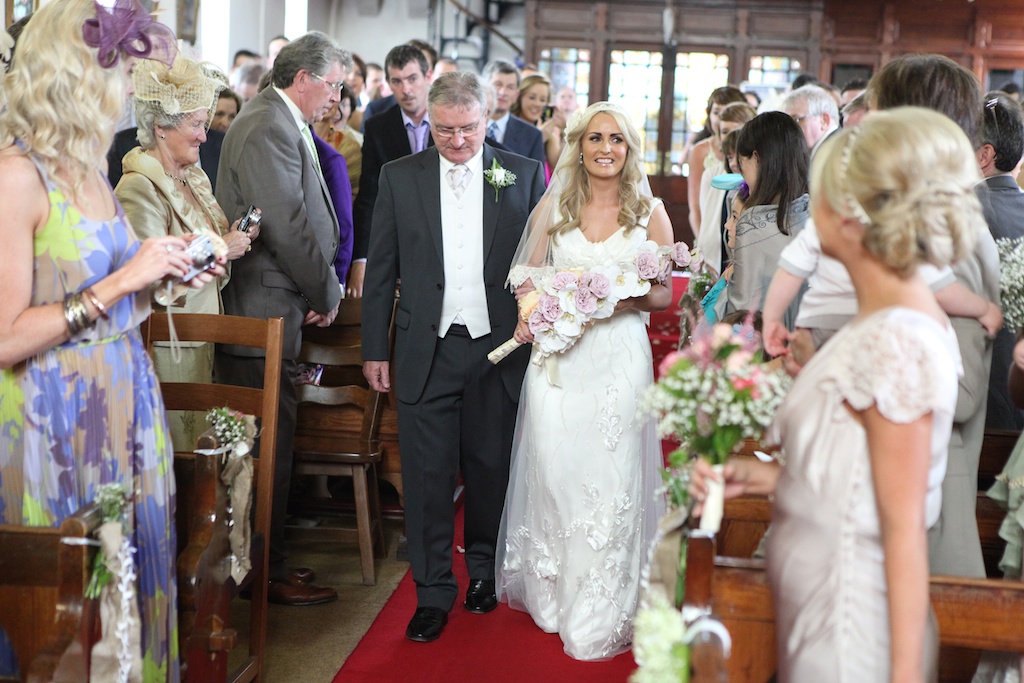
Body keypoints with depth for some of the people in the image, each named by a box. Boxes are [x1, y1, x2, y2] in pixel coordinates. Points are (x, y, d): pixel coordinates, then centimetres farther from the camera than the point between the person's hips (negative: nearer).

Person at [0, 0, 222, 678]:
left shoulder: (90, 168, 8)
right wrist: (122, 280, -20)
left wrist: (167, 272, 3)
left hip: (126, 399, 8)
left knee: (138, 565, 16)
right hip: (59, 413, -8)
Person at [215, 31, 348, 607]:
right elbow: (289, 225, -21)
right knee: (270, 444, -1)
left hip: (271, 307, 10)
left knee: (272, 442, 15)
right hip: (264, 309, -10)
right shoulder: (269, 128, -17)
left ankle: (267, 559, 26)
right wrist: (326, 294, -9)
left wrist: (322, 289, 7)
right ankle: (268, 572, 10)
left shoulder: (282, 123, 17)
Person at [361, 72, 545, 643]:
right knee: (427, 474, 3)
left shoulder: (525, 175, 3)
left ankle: (485, 567, 34)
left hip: (498, 348, 0)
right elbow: (381, 269, 6)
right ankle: (434, 591, 16)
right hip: (427, 352, 0)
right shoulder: (400, 177, 4)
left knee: (490, 468, 12)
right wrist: (375, 349, 4)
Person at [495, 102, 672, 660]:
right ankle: (553, 593, 21)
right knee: (553, 472, 0)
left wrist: (625, 296, -14)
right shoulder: (553, 206, 9)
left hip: (621, 357, -1)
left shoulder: (650, 212, 5)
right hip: (559, 356, 1)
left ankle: (602, 617, 11)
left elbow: (664, 295, 6)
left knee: (611, 477, -1)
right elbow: (528, 279, 10)